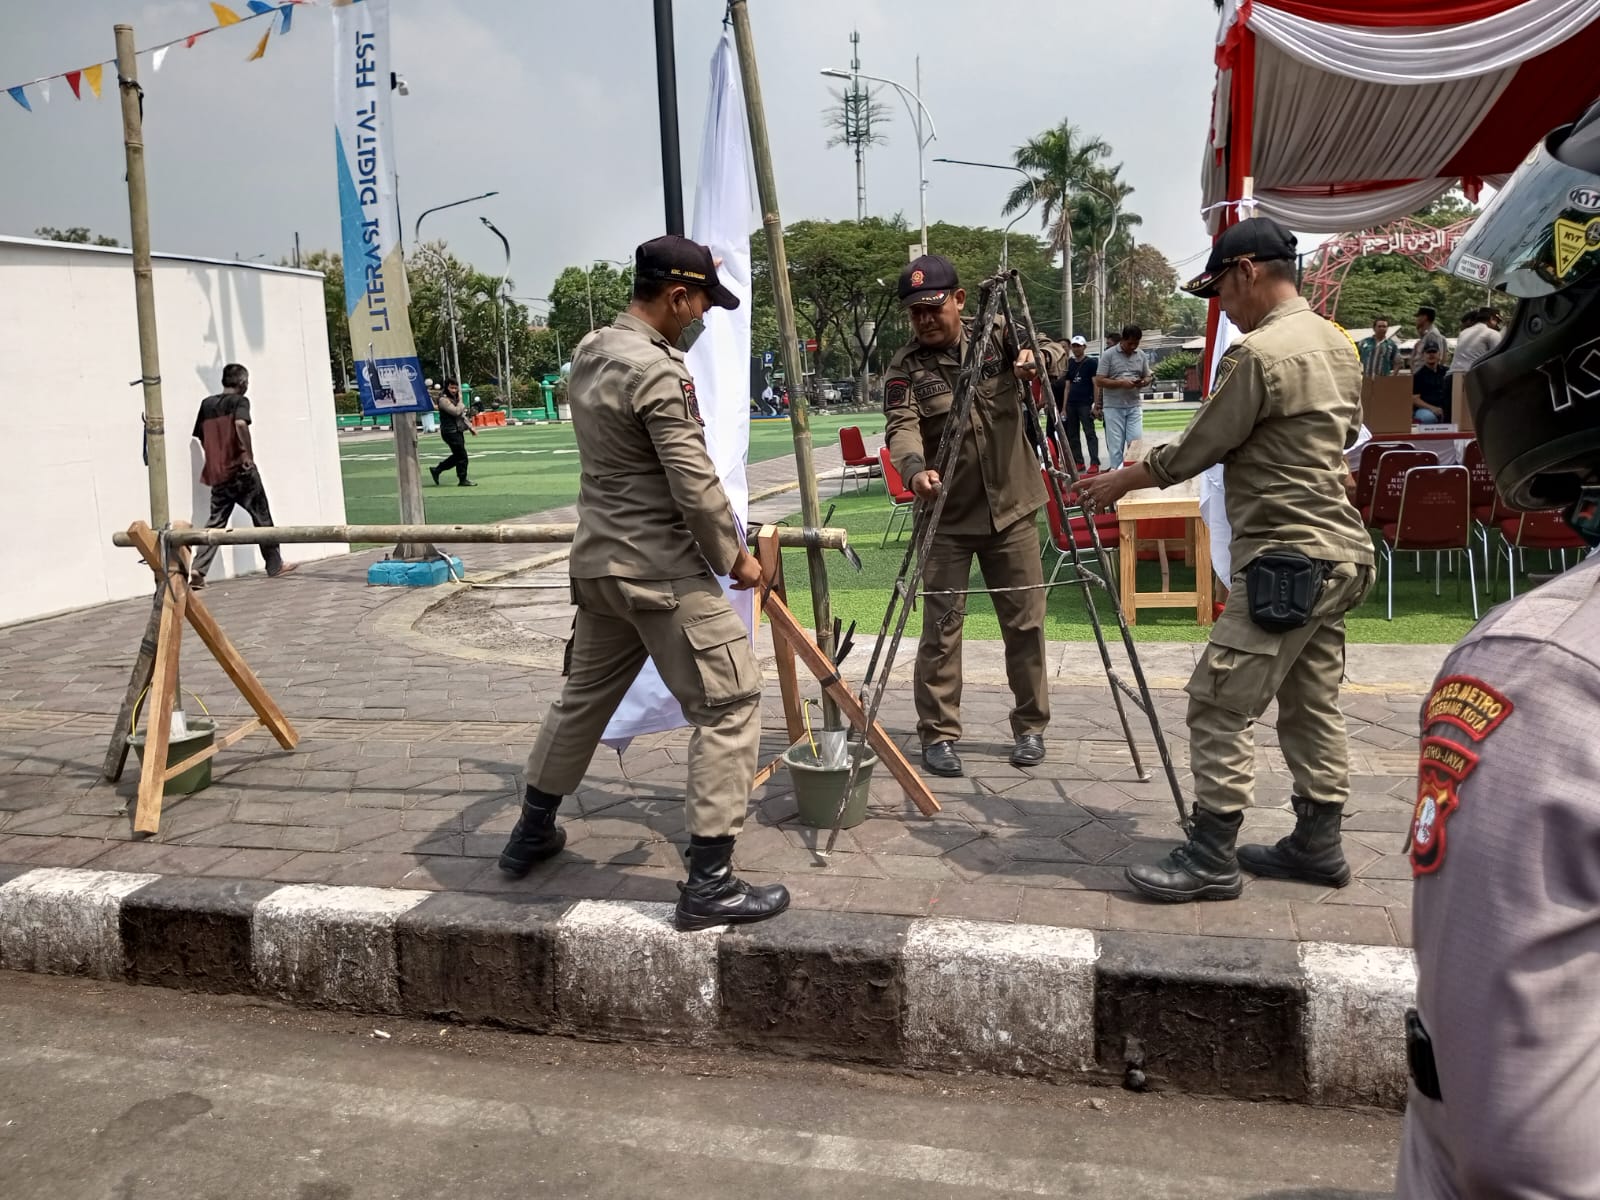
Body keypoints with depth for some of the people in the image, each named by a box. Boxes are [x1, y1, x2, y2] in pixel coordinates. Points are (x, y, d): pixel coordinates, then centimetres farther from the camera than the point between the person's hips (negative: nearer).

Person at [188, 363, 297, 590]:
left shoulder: (207, 403, 13)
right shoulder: (239, 401, -5)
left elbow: (200, 435, 14)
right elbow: (240, 423, -25)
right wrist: (249, 453, -21)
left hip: (217, 473, 5)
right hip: (241, 470, -5)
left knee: (215, 521, 7)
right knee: (261, 516, 9)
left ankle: (198, 569, -7)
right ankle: (275, 565, 17)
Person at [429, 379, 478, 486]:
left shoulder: (454, 399, 16)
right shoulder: (444, 400, -13)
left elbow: (462, 415, 23)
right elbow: (456, 411, -24)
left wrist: (470, 427, 19)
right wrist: (460, 400, -9)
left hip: (458, 431, 10)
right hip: (450, 432, -10)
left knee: (457, 456, 14)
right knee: (462, 455, -6)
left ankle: (436, 470, 25)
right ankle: (462, 480, 5)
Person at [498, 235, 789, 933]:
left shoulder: (589, 353, 10)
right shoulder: (658, 371, -18)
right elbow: (695, 485, -19)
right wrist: (733, 557, -6)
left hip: (598, 562, 9)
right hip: (662, 573, -9)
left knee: (583, 696, 23)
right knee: (730, 706, -3)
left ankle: (532, 832, 39)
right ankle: (708, 885, -2)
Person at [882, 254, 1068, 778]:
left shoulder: (997, 335, 2)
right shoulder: (905, 367, -6)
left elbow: (1057, 353, 3)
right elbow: (901, 427, -19)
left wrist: (1038, 356, -22)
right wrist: (915, 469, -41)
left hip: (1011, 508, 2)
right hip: (947, 518, -2)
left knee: (1026, 622, 7)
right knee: (941, 627, -2)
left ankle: (1031, 726, 22)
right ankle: (938, 734, 10)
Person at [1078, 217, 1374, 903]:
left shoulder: (1257, 353, -16)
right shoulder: (1338, 345, 12)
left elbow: (1196, 451, -10)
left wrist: (1121, 481, 3)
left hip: (1283, 559, -10)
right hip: (1338, 551, 10)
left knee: (1220, 703, -5)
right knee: (1313, 703, 15)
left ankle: (1211, 858, 0)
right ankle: (1317, 844, 23)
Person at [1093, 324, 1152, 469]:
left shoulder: (1141, 355, 8)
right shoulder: (1109, 354, -4)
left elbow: (1148, 377, 17)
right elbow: (1099, 381, -8)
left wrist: (1143, 382, -8)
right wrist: (1121, 383, -19)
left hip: (1134, 406, 3)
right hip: (1113, 407, -3)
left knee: (1137, 442, -1)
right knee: (1115, 445, 1)